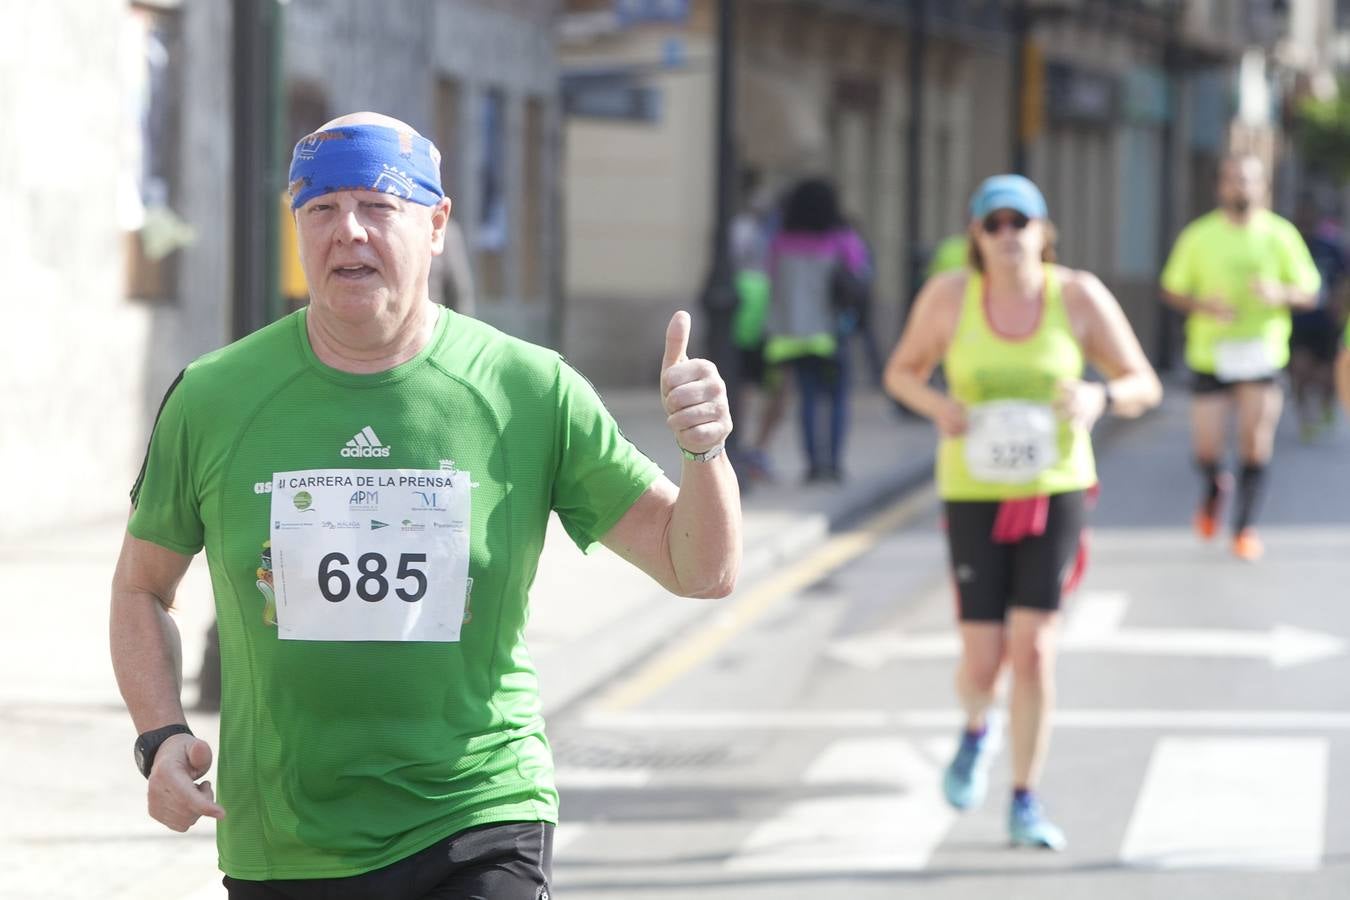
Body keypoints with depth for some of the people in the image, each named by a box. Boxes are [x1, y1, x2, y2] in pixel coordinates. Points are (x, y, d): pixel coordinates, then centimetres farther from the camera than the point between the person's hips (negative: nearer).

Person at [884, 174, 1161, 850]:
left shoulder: (1079, 297, -8)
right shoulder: (949, 295, -8)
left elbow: (1145, 387, -2)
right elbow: (901, 372, 6)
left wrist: (1100, 398, -25)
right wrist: (938, 407, -16)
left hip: (1054, 489, 0)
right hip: (974, 493, 0)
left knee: (1033, 648, -10)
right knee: (983, 661, -4)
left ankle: (1025, 805, 6)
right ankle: (977, 730, 34)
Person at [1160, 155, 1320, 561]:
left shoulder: (1280, 235, 2)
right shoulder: (1199, 236, 1)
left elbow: (1309, 293, 5)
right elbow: (1171, 290, 6)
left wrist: (1280, 294, -17)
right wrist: (1202, 304, -14)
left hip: (1261, 356, 0)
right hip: (1210, 356, 0)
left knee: (1256, 445, -7)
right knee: (1206, 451, -1)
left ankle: (1245, 526, 8)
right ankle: (1214, 488, 33)